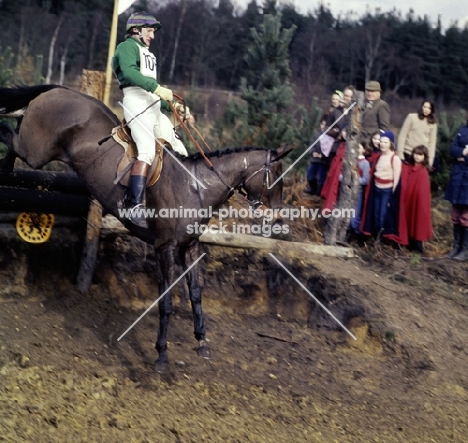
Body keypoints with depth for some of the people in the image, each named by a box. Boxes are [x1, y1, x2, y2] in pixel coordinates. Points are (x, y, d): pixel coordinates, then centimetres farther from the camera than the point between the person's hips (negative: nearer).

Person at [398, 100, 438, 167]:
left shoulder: (433, 123, 7)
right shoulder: (412, 117, 1)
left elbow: (432, 142, 7)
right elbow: (402, 135, 0)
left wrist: (430, 158, 0)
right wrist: (400, 152, -6)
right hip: (408, 154, -1)